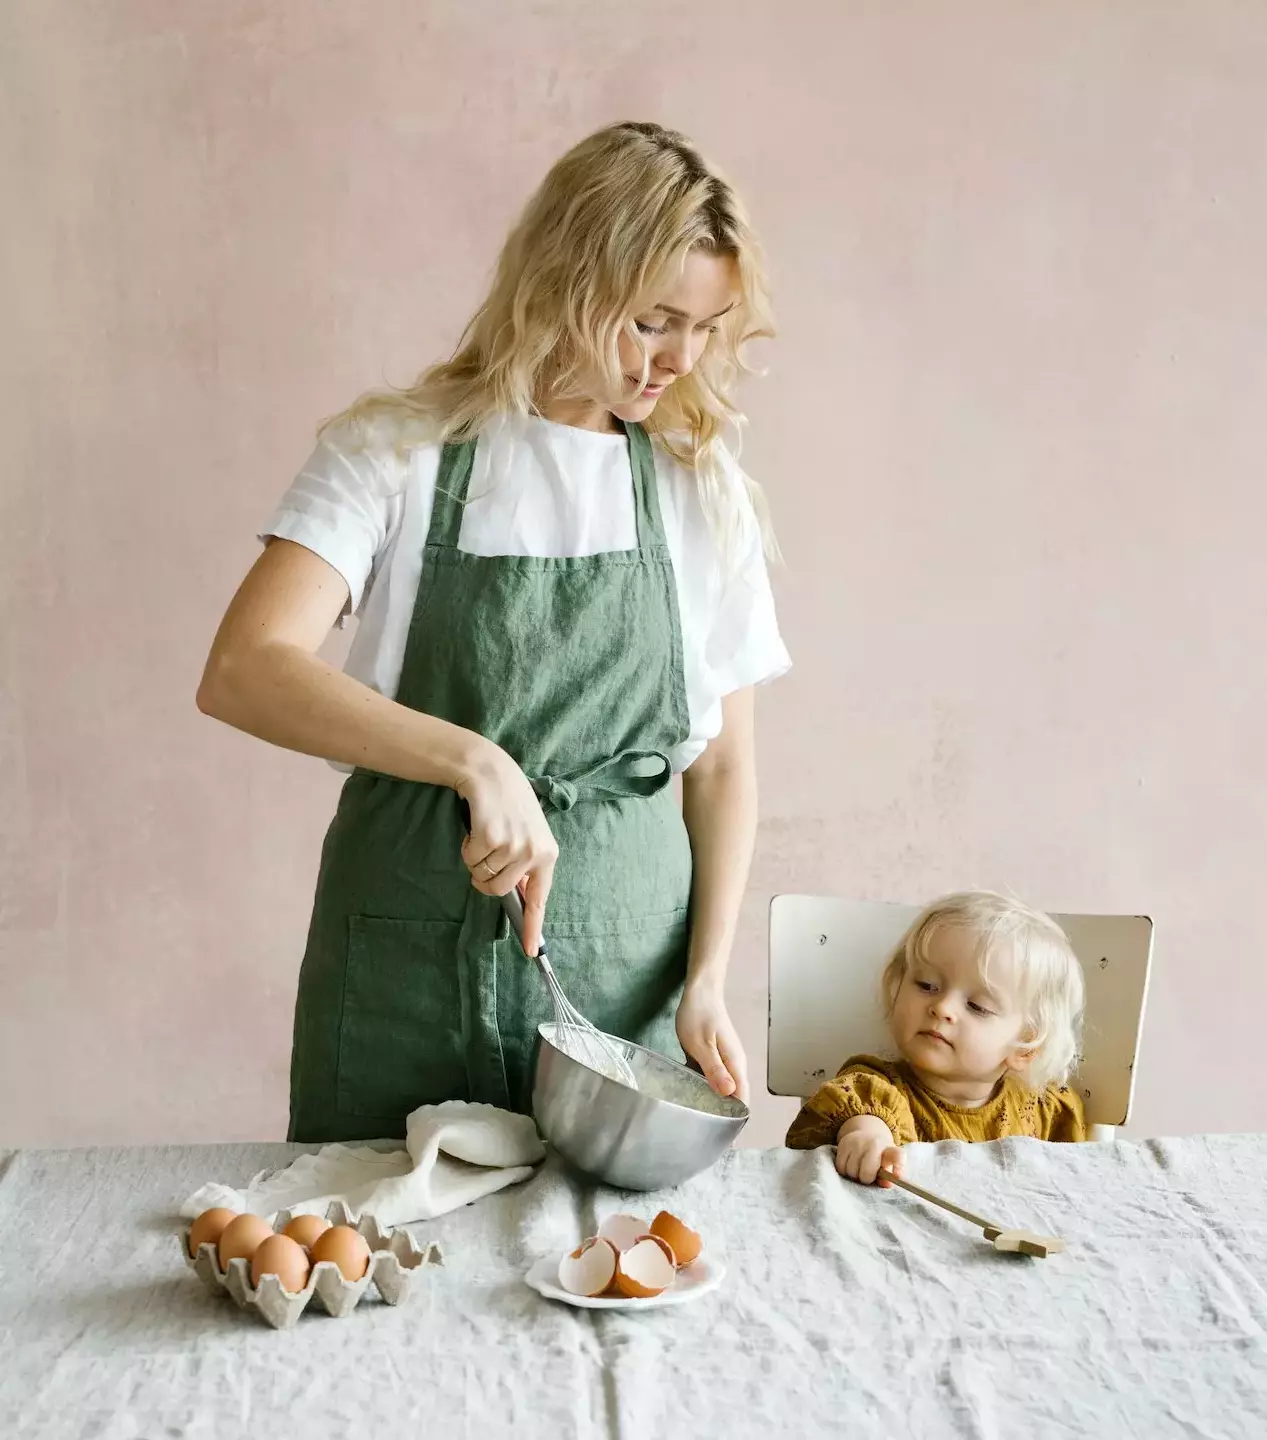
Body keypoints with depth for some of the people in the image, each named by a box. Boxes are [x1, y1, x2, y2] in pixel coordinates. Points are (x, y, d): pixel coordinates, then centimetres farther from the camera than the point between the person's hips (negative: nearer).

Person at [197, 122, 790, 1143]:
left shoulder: (705, 492, 3)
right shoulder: (396, 454, -5)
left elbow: (723, 764, 5)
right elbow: (242, 673, -18)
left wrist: (706, 981, -4)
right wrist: (474, 760, -29)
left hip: (622, 957, 2)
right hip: (409, 965, -2)